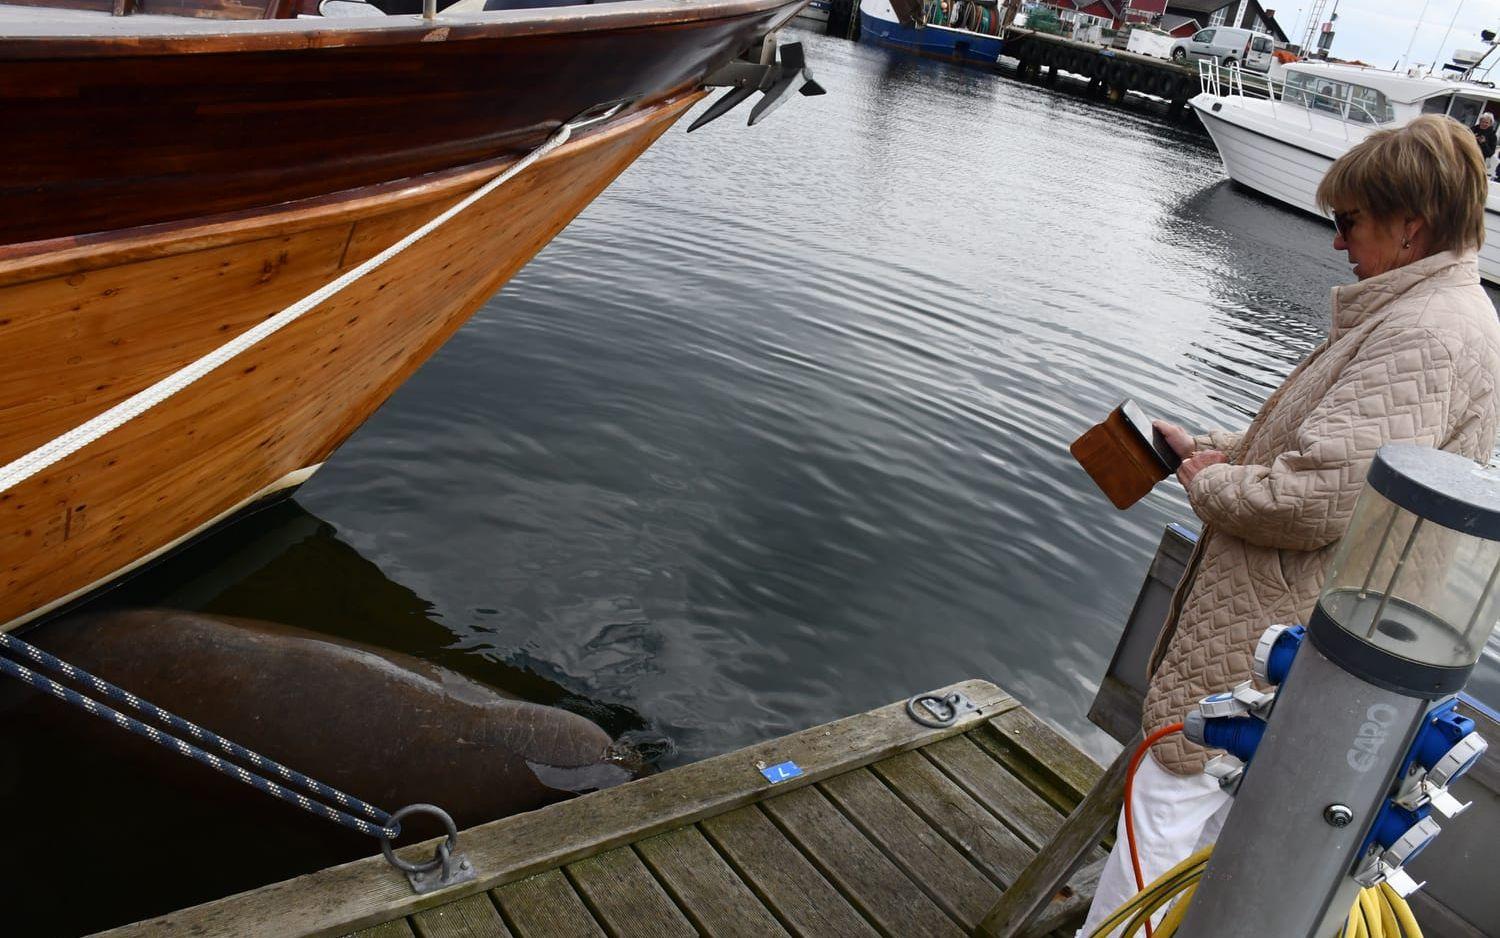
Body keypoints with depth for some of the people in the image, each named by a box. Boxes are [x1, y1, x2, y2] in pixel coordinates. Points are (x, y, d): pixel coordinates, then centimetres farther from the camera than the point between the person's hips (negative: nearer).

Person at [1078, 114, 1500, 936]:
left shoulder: (1423, 338, -24)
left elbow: (1315, 499, -30)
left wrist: (1209, 485, -12)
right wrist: (1206, 446, 10)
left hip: (1283, 644, -11)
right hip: (1293, 628, 11)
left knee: (1171, 792, 2)